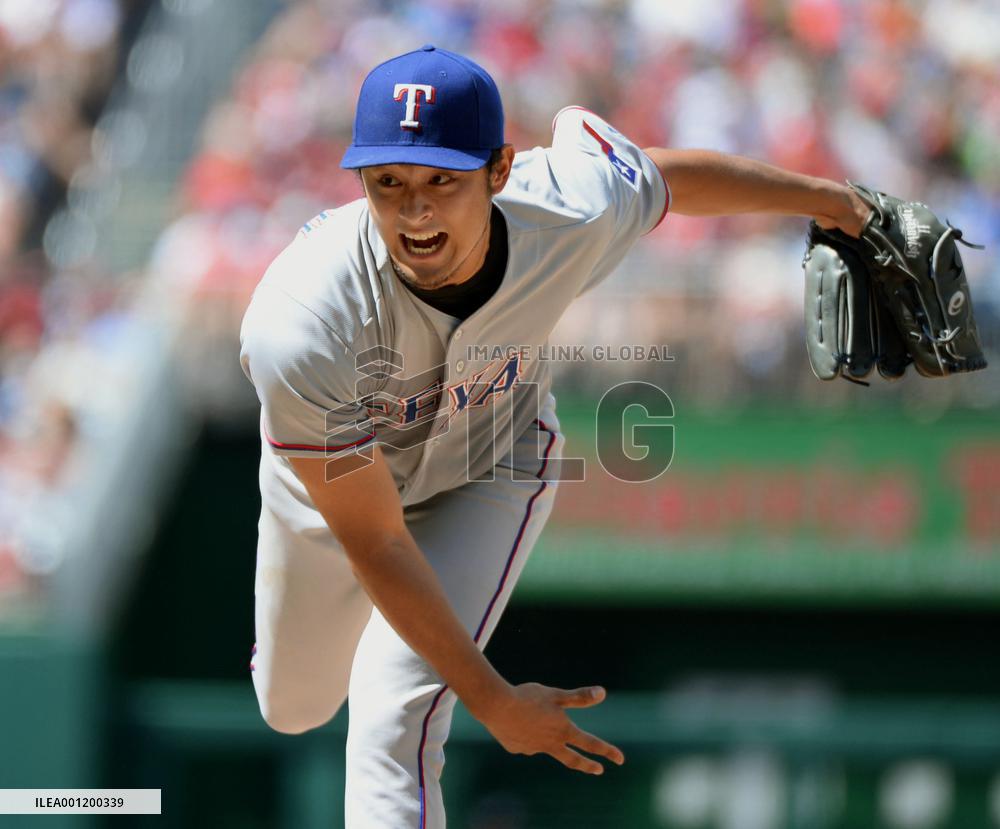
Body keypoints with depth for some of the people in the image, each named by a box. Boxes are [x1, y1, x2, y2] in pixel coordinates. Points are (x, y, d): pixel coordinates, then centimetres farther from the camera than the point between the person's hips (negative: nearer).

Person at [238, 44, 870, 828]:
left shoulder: (573, 216, -36)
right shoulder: (301, 324, -43)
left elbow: (666, 175, -9)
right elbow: (373, 542, -33)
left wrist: (820, 196, 8)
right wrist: (492, 700, -32)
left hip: (489, 477, 0)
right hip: (329, 489, 0)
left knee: (395, 723, -20)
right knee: (294, 707, 25)